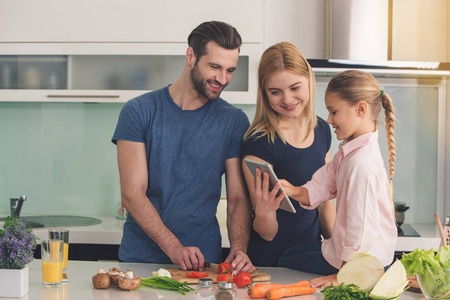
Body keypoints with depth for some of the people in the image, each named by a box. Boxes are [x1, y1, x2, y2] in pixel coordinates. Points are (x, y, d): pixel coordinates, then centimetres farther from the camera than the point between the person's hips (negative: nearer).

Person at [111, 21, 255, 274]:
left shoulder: (234, 121, 4)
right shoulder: (139, 112, -2)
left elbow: (239, 198, 2)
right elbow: (132, 194, -8)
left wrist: (239, 248, -17)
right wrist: (174, 248, -19)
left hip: (205, 261, 0)